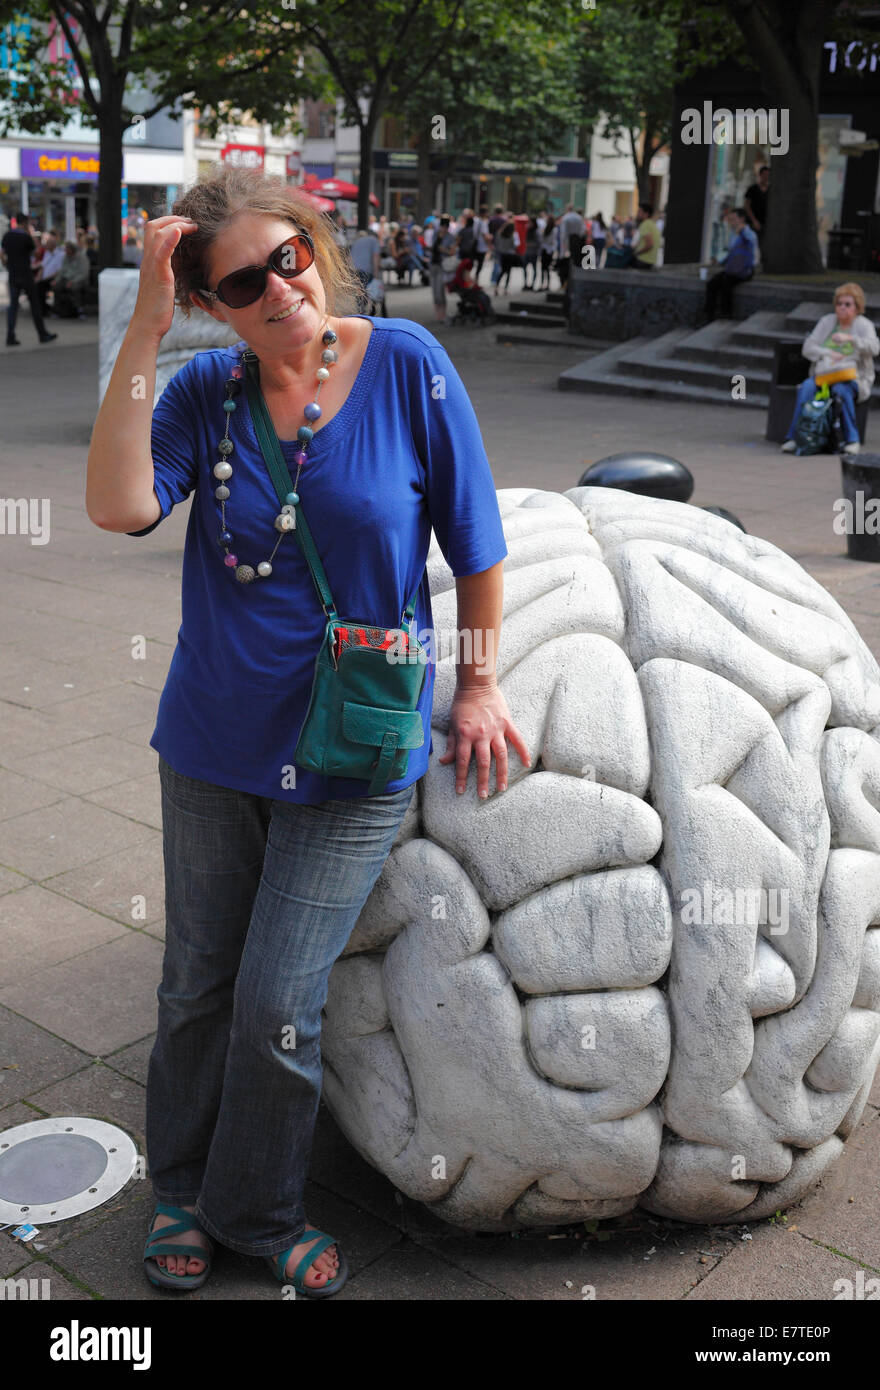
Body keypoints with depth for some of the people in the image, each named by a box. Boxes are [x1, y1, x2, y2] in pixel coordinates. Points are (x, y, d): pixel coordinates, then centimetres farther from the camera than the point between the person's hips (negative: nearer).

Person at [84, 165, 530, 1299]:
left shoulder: (406, 364, -11)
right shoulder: (205, 390, -5)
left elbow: (475, 543, -3)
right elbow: (119, 507, -23)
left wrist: (478, 683, 3)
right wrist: (143, 331, -22)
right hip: (213, 744, 3)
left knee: (277, 1007, 3)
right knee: (197, 986, 16)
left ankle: (256, 1212, 31)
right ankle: (182, 1189, 42)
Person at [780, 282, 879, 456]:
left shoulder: (864, 325, 5)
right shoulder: (827, 321, 15)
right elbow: (807, 348, 7)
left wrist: (850, 338, -30)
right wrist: (827, 354, -13)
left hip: (852, 378, -3)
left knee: (841, 389, -38)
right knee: (806, 387, -30)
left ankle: (852, 439, -28)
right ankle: (793, 436, -31)